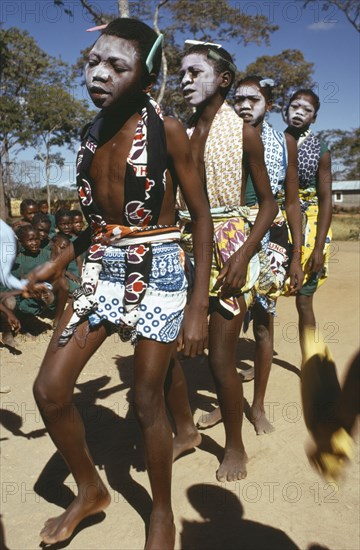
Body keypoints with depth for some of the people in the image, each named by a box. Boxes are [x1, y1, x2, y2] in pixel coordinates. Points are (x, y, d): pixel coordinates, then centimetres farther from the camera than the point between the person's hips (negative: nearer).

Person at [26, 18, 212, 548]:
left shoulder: (166, 129, -9)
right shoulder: (92, 133, 8)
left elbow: (201, 215, -7)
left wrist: (198, 305, -11)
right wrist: (60, 261, 13)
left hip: (157, 270, -6)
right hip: (101, 270, 6)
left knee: (147, 400, 2)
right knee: (50, 389, 3)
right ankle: (90, 490, 28)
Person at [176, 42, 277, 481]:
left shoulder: (243, 133, -1)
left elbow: (268, 202, -1)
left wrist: (245, 253, -15)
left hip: (228, 246, -4)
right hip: (186, 245, 5)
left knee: (220, 357, -2)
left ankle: (235, 446, 21)